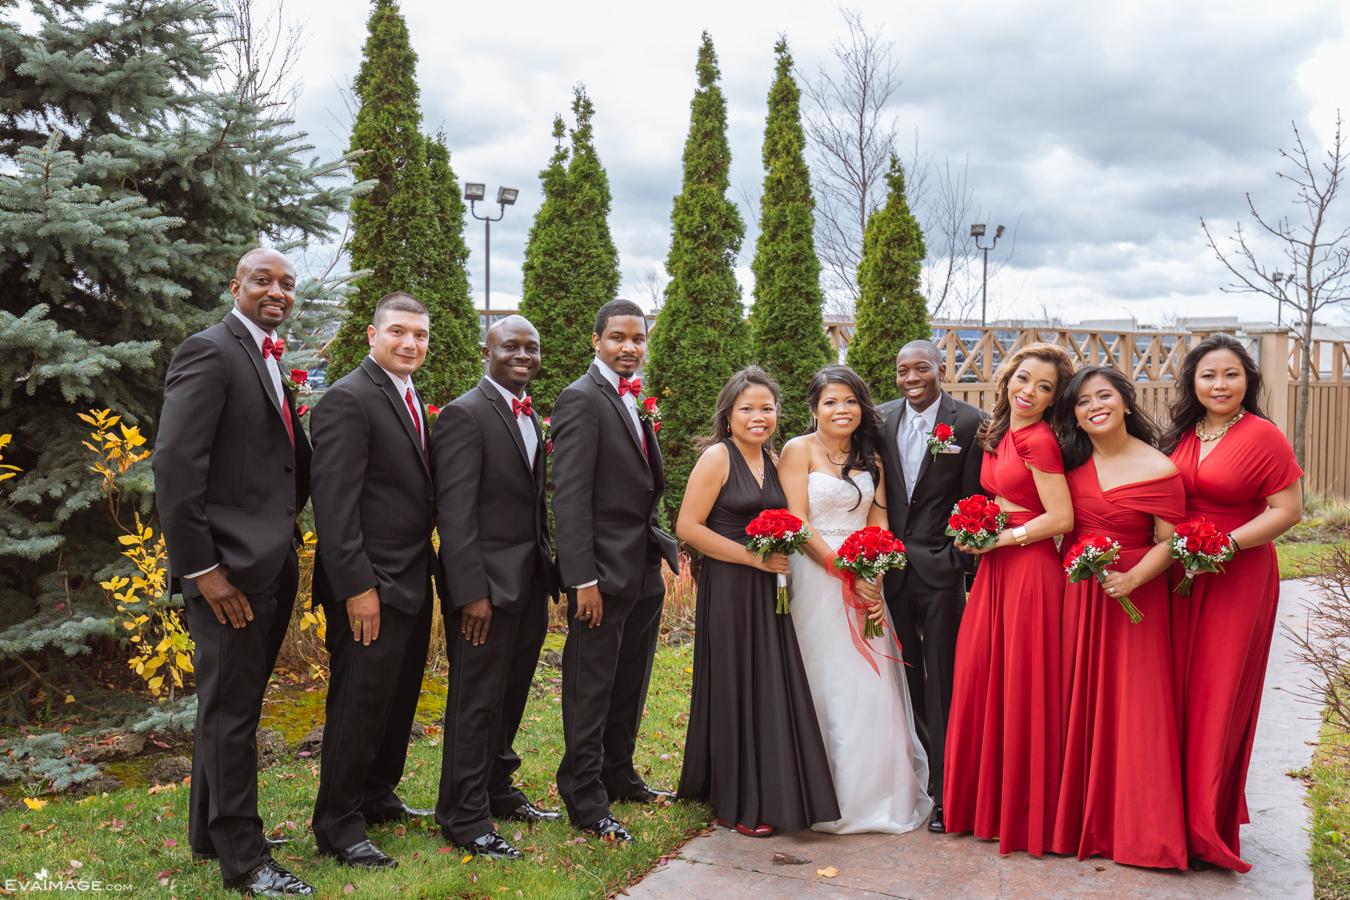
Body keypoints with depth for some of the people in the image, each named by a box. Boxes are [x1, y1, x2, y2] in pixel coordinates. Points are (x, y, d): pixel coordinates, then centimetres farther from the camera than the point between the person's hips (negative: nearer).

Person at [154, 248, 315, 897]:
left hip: (272, 566, 9)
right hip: (231, 569, -9)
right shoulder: (209, 352, -12)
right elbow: (174, 466, -18)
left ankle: (210, 834, 34)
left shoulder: (269, 361, 16)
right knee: (231, 711, 2)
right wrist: (202, 568, -19)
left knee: (233, 707, 19)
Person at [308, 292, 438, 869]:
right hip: (372, 588, -9)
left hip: (413, 583, 9)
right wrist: (357, 587, -22)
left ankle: (377, 798, 35)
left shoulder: (410, 401, 14)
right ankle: (337, 827, 13)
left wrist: (428, 569, 13)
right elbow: (335, 504, -19)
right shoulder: (348, 399, -15)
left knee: (399, 700, 19)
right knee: (359, 706, 0)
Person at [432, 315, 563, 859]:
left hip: (530, 584, 8)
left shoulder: (530, 417, 15)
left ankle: (497, 791, 34)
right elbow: (455, 512, -17)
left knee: (511, 697, 18)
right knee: (477, 702, 1)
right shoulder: (465, 415, -12)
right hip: (488, 585, -8)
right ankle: (465, 818, 13)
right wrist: (471, 591, -22)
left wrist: (550, 572, 9)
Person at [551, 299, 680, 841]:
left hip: (644, 571, 9)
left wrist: (664, 550, 11)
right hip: (604, 572, -9)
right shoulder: (581, 399, -12)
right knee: (591, 691, 2)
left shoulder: (636, 401, 15)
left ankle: (620, 777, 35)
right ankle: (585, 802, 13)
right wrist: (582, 579, -22)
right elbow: (570, 496, -18)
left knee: (630, 685, 19)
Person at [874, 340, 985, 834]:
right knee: (903, 681, 12)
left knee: (942, 685, 1)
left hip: (940, 569, -4)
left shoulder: (969, 422, -4)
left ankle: (945, 791, 10)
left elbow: (973, 500, -4)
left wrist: (964, 562, -8)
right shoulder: (880, 419, 7)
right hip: (890, 567, 4)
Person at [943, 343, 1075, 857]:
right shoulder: (998, 435, 13)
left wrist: (1000, 538, -12)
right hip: (995, 568, 8)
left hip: (1030, 570, -8)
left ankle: (1025, 812, 15)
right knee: (980, 678, 8)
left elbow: (1061, 518, -16)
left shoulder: (1038, 440, -13)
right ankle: (986, 801, 21)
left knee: (1021, 685, 0)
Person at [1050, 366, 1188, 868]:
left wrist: (1131, 580, -23)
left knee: (1132, 707, 0)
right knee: (1081, 703, 10)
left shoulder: (1158, 469, -9)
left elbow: (1169, 543, -8)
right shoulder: (1071, 462, 5)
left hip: (1133, 597, -4)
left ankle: (1138, 826, 14)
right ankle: (1083, 815, 23)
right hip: (1075, 596, 5)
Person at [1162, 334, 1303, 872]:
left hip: (1238, 579, -5)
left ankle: (1208, 830, 12)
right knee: (1180, 689, 9)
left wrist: (1228, 543, -21)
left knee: (1218, 695, 0)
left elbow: (1288, 510, -12)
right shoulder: (1182, 435, 8)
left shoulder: (1263, 437, -10)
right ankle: (1179, 811, 24)